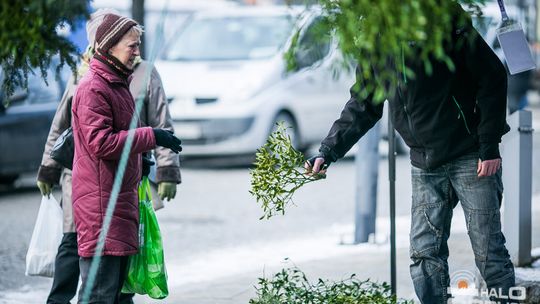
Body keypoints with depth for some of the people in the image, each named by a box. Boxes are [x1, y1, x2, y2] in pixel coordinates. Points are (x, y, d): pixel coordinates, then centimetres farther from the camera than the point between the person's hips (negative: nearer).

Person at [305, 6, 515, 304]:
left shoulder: (446, 22, -14)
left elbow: (492, 78, -12)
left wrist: (489, 146, -14)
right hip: (425, 165, 6)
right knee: (424, 253, 2)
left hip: (470, 156, -6)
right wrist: (327, 152, 4)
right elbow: (361, 107, 14)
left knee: (488, 251, -3)